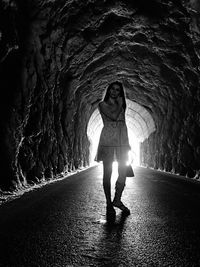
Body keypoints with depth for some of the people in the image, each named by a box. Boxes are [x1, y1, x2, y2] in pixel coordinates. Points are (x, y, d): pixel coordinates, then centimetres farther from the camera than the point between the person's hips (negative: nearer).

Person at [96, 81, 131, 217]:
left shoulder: (122, 105, 18)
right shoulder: (102, 104, 4)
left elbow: (123, 123, 17)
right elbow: (113, 116, -14)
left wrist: (127, 143, 13)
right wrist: (119, 105, 1)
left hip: (122, 141, 5)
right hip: (108, 141, -4)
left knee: (123, 172, 2)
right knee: (108, 173, -1)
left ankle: (117, 200, 19)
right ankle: (109, 204, 9)